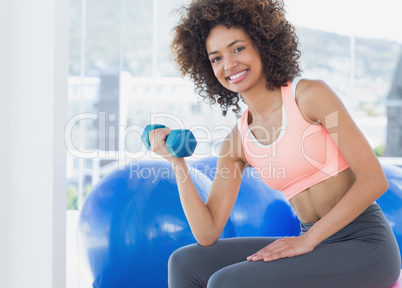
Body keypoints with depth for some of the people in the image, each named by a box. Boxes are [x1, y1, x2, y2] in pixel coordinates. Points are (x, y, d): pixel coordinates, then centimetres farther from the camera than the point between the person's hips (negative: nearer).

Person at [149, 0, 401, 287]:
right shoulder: (237, 141, 7)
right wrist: (177, 163, -5)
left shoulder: (309, 95, -10)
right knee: (185, 263, 2)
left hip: (364, 246, -6)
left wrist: (307, 239, -15)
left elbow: (374, 180, -14)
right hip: (315, 248, 7)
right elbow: (208, 234, 2)